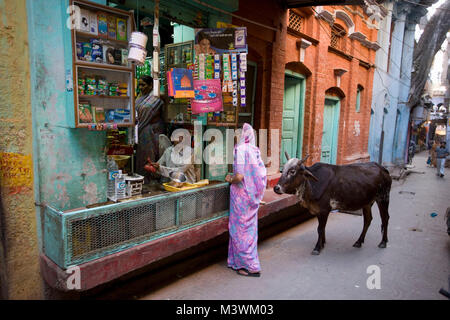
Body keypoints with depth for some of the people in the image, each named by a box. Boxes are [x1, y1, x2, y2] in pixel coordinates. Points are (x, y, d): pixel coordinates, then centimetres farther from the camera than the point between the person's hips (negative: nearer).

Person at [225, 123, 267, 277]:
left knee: (240, 228, 3)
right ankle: (240, 261, 31)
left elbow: (239, 176, -23)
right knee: (250, 227, 16)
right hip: (253, 195, 8)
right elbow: (262, 175, 9)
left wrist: (230, 179, -1)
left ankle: (251, 266, 9)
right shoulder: (255, 150, 6)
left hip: (242, 195, -8)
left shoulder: (241, 149, -16)